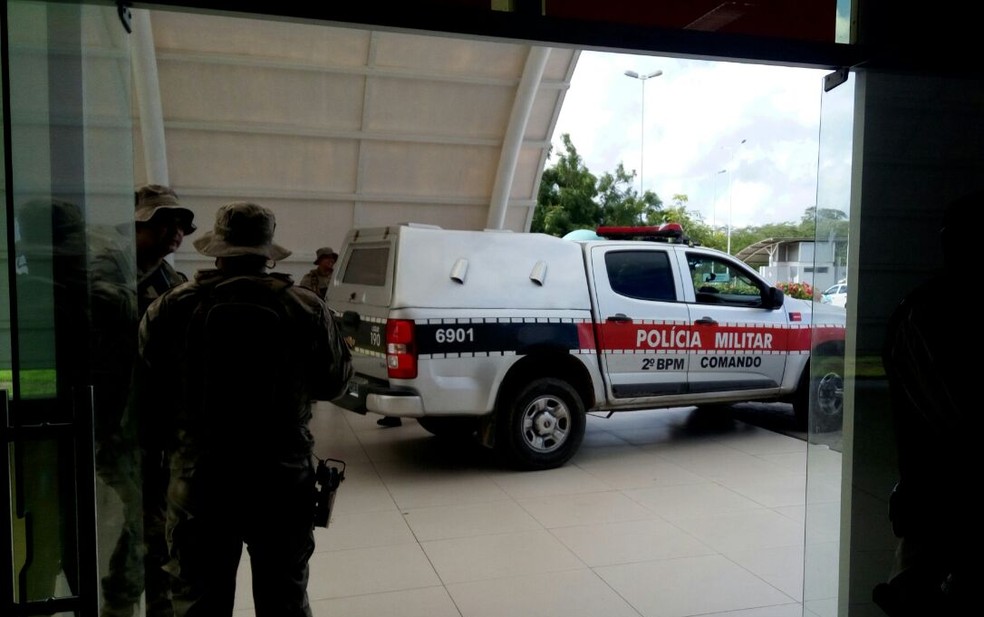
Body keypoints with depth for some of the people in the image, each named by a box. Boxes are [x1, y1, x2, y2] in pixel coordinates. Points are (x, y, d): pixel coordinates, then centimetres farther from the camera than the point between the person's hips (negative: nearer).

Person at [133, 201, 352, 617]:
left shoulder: (170, 308, -6)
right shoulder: (307, 309, -7)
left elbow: (147, 395, 0)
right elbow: (333, 384, 4)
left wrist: (158, 449, 17)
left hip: (198, 482, 0)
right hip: (283, 482, 0)